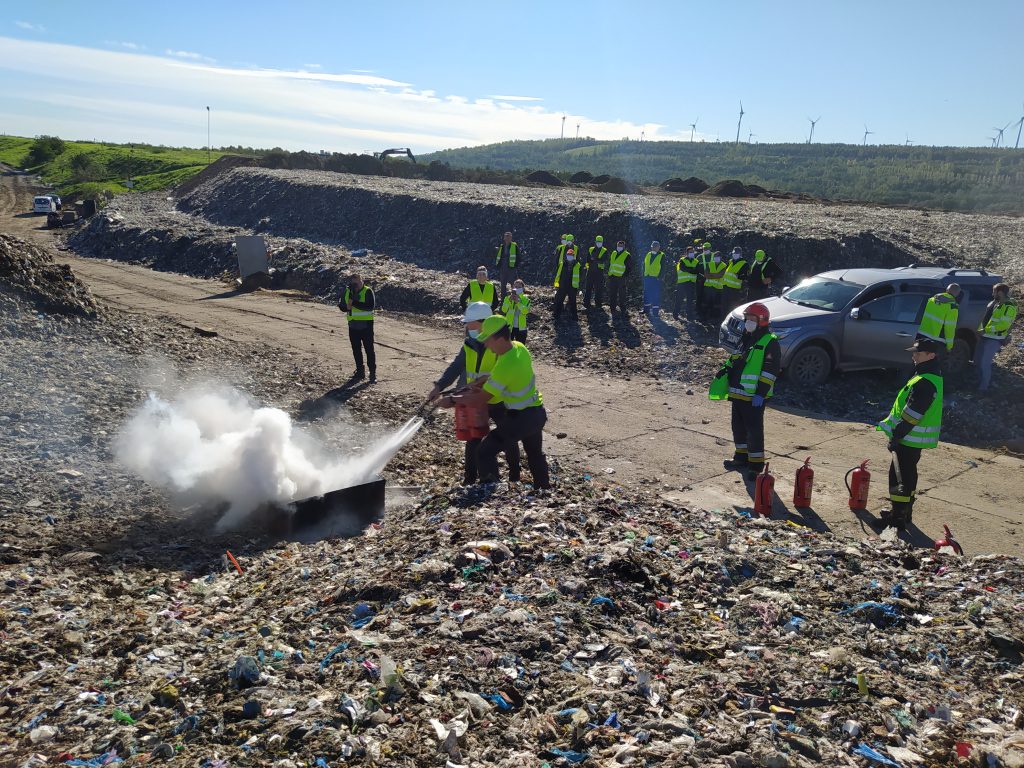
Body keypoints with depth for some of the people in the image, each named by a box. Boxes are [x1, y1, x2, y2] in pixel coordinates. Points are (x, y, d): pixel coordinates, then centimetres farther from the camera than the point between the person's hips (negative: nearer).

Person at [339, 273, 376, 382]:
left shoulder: (368, 291, -10)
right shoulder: (347, 292, 6)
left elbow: (371, 306, -23)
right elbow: (342, 306, 11)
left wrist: (354, 303, -26)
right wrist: (347, 307, -12)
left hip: (366, 325, -5)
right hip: (353, 325, 5)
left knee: (369, 349, -1)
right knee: (356, 350, 11)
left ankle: (373, 373, 4)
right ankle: (360, 371, 21)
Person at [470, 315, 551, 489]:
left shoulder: (505, 366, -29)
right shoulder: (520, 347, -4)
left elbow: (482, 398, -21)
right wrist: (484, 381, 2)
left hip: (521, 418, -9)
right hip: (538, 412, 9)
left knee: (485, 453, -5)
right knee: (535, 454, 29)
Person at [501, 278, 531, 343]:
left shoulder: (525, 299, -1)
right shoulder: (508, 298, 1)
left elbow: (526, 311, -18)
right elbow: (504, 310, -13)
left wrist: (518, 302, -24)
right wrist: (509, 300, -23)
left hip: (521, 328, 0)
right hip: (509, 327, 0)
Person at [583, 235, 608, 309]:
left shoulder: (604, 251, 4)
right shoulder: (590, 250, 12)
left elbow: (603, 260, -11)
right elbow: (588, 259, 8)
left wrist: (595, 259, -22)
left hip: (599, 271, -1)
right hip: (590, 270, 1)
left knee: (599, 288, 2)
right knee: (588, 287, 0)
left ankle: (598, 304, 9)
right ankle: (586, 304, 4)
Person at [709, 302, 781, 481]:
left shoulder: (770, 342, -11)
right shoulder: (745, 340, 17)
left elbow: (770, 371, -17)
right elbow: (735, 362, 27)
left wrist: (761, 394, -21)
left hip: (754, 397, -9)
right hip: (738, 393, 9)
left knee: (754, 430, -5)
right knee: (738, 427, 16)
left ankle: (756, 465, 1)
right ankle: (741, 457, 29)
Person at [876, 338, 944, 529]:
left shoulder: (925, 383, -23)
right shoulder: (932, 376, 12)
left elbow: (912, 414, -24)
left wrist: (896, 436, -19)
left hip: (910, 439, -10)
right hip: (915, 439, 10)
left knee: (901, 476, -5)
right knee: (907, 474, 20)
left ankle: (898, 517, 1)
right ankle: (904, 512, 32)